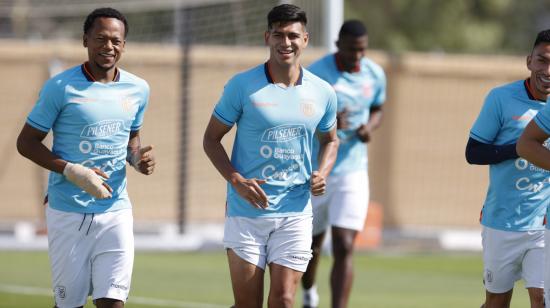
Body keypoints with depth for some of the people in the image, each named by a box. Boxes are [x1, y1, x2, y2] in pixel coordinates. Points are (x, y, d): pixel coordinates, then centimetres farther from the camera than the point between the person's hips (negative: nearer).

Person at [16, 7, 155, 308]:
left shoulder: (137, 89, 6)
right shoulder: (60, 88, -7)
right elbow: (26, 142, -3)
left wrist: (138, 158, -1)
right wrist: (72, 171, -16)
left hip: (115, 212, 3)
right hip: (67, 213, -3)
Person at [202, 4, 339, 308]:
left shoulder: (322, 93, 5)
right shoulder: (242, 86, -4)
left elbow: (330, 140, 22)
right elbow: (211, 138, 2)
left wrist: (322, 174, 1)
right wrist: (236, 180, -14)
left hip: (295, 213, 2)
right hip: (246, 211, -2)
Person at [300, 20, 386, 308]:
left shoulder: (375, 75, 0)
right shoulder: (315, 74, -14)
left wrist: (370, 126, -5)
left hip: (353, 173, 1)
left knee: (344, 248, -14)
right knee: (312, 244, 17)